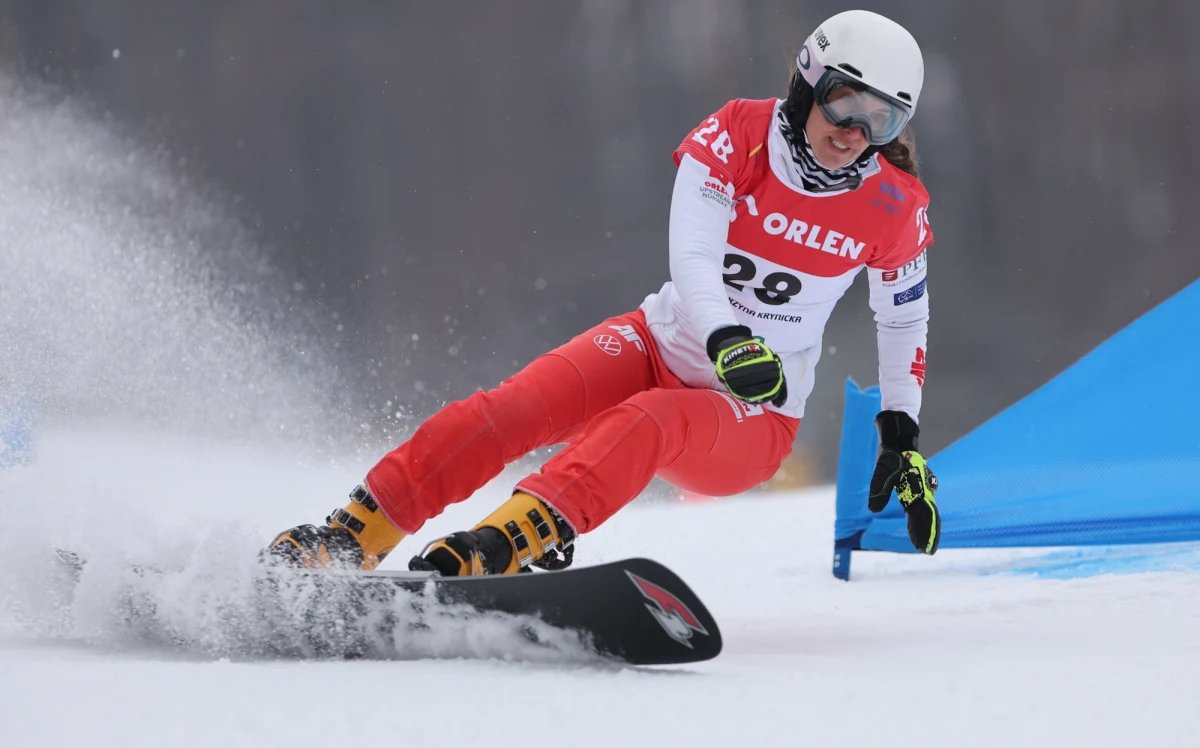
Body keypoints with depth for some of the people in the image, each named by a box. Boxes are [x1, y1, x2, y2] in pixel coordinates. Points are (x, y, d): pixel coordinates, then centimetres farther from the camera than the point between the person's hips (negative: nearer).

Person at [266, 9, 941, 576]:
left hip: (753, 422, -2)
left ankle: (502, 547, -57)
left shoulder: (897, 210, -7)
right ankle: (353, 536, -25)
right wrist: (728, 341, -41)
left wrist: (903, 437, 9)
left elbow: (906, 316, 12)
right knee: (507, 411, -25)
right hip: (666, 345, 2)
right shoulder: (739, 135, -10)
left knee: (643, 426, -36)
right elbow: (691, 258, -22)